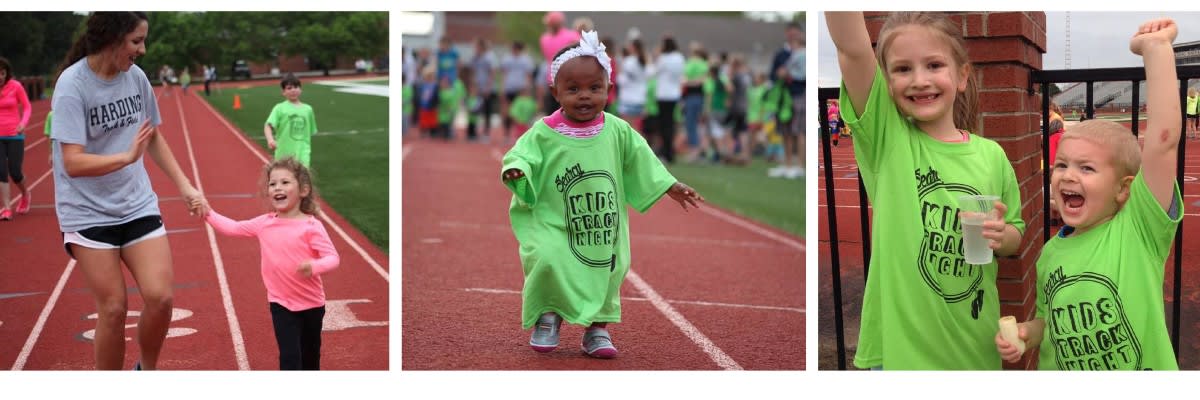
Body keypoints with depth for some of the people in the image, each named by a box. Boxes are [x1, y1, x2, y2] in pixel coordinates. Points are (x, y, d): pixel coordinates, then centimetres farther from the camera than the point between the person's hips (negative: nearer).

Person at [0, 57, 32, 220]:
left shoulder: (15, 86, -6)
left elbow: (27, 107, 0)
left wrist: (23, 122, -17)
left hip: (15, 136, -1)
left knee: (15, 173, 0)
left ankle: (25, 195, 31)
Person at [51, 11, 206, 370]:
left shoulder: (136, 77, 1)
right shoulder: (73, 85, -16)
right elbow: (73, 163, -23)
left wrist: (185, 186, 12)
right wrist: (127, 156, -32)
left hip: (138, 205, 5)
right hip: (88, 213, -5)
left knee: (160, 298, -6)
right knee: (113, 308, -4)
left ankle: (147, 369, 19)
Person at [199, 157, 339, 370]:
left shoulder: (311, 226, -16)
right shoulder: (264, 223, -2)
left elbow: (332, 258, -22)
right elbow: (233, 228, 13)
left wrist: (314, 267, -41)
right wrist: (208, 213, 5)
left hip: (311, 304, -1)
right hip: (281, 303, 1)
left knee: (310, 356, 16)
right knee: (289, 356, -9)